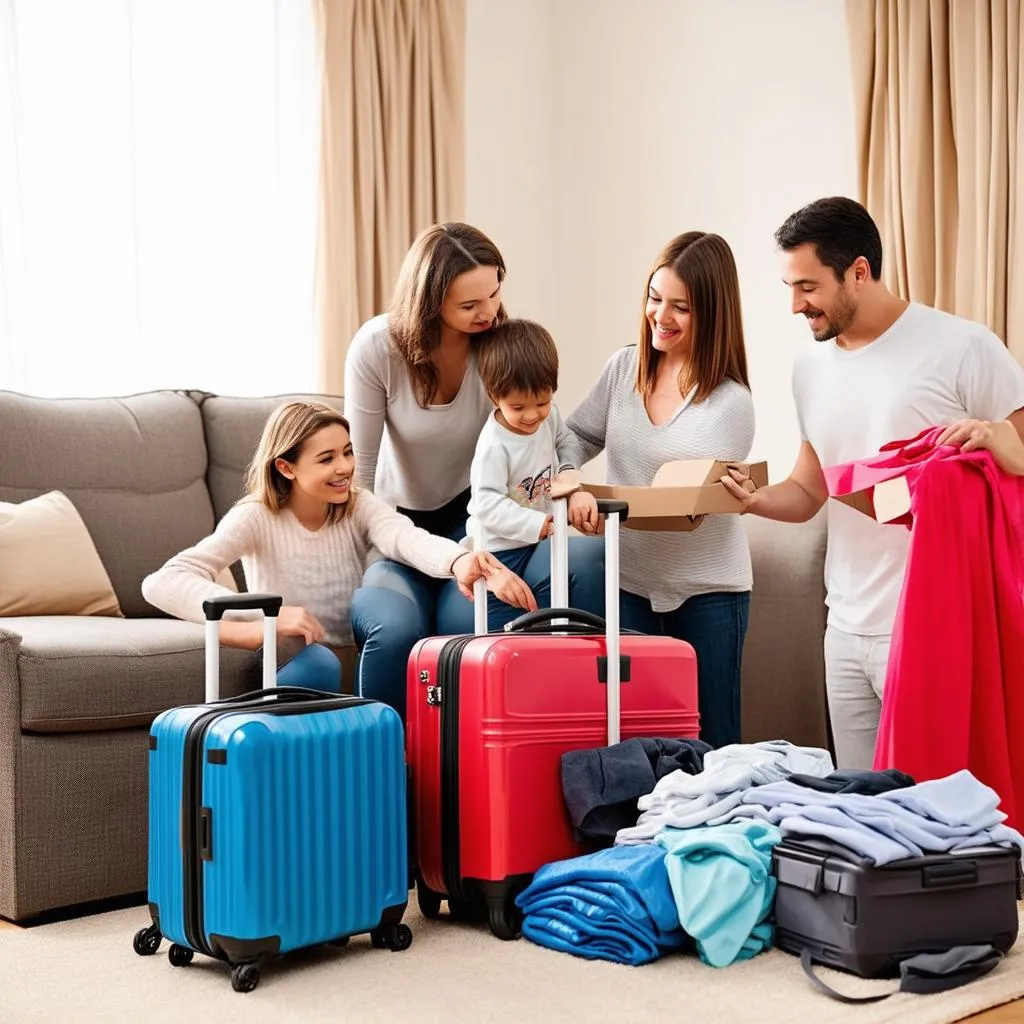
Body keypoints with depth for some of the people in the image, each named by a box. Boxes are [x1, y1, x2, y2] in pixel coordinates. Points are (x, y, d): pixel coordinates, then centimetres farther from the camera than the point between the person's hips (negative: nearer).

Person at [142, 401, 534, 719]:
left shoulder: (360, 508, -3)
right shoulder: (256, 519, -11)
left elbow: (408, 538, -28)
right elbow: (163, 583, -26)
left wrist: (460, 560, -53)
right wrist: (264, 617, -41)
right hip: (292, 668, -3)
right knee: (314, 664, -36)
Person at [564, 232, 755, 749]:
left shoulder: (730, 403, -12)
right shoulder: (624, 368, 3)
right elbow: (578, 437, 10)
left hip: (705, 591, -4)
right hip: (629, 583, 4)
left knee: (711, 740, 5)